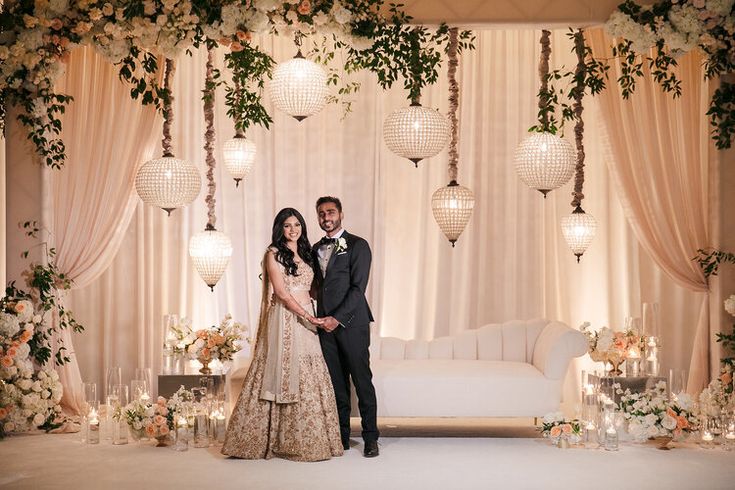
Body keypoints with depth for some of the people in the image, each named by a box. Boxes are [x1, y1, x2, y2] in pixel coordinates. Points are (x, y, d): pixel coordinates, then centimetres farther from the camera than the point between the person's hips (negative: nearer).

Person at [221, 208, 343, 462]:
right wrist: (308, 316, -16)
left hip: (305, 321, 7)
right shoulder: (273, 254, -3)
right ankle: (266, 439, 4)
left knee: (309, 379, 4)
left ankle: (306, 439, 11)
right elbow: (282, 293, -11)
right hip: (284, 320, -7)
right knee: (283, 376, -5)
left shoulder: (304, 254, 18)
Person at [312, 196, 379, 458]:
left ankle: (370, 438, 4)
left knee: (362, 380, -2)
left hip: (351, 322, -5)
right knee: (336, 383, 7)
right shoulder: (316, 249, 16)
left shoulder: (357, 245, -3)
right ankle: (342, 437, 14)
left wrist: (337, 318, -15)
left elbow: (358, 287, -10)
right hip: (325, 324, 5)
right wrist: (320, 319, 4)